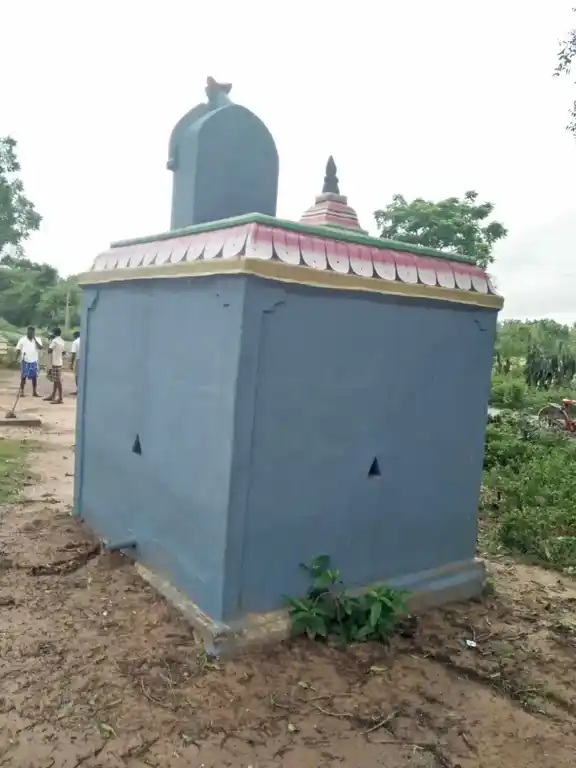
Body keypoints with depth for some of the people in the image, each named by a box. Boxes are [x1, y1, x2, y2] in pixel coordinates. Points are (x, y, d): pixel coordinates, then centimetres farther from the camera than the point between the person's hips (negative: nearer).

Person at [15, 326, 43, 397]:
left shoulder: (37, 339, 5)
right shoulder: (22, 340, 2)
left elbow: (40, 347, -11)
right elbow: (18, 349, 2)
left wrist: (34, 339, -13)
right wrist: (17, 357, -12)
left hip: (34, 361, 2)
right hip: (25, 361, -2)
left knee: (34, 377, 5)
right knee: (23, 377, 1)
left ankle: (34, 392, 13)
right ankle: (21, 392, 7)